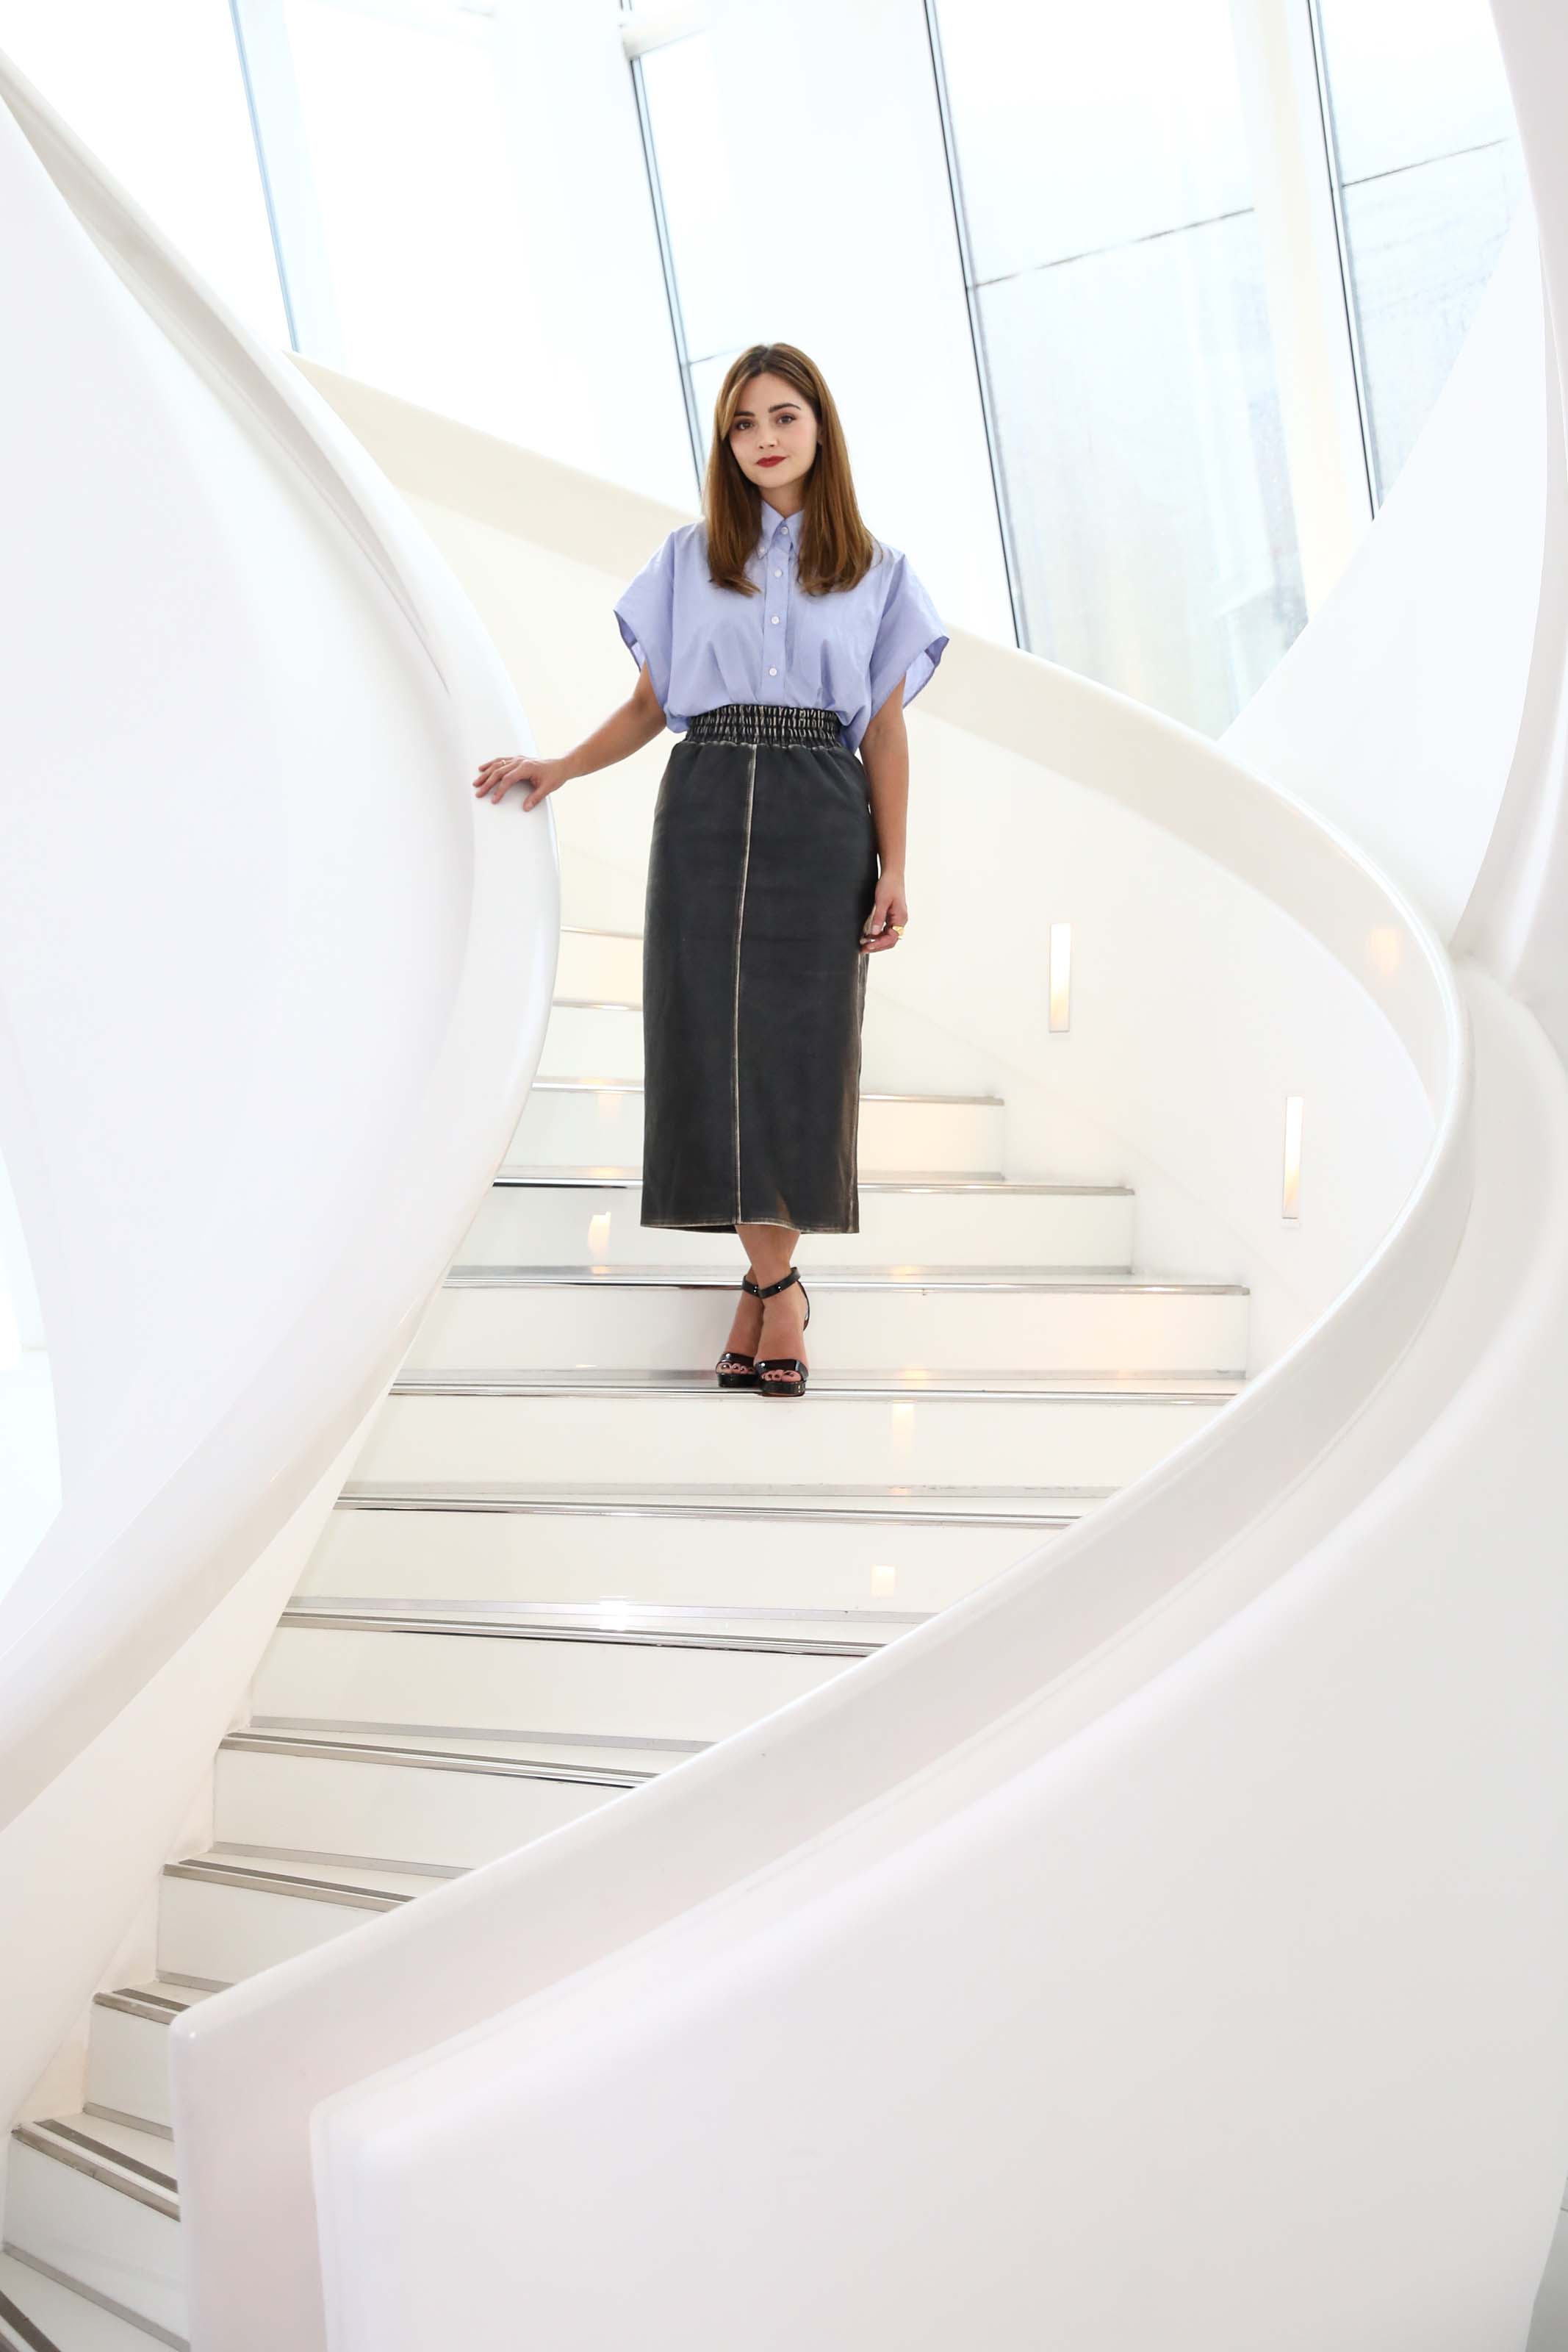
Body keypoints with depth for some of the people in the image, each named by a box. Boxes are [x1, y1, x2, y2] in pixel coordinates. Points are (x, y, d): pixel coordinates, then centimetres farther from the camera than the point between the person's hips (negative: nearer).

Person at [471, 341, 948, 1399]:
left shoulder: (873, 571, 10)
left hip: (820, 822, -1)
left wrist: (893, 870, -1)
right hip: (707, 814, 1)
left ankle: (772, 1280, 6)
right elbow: (650, 704, 13)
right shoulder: (687, 559, 12)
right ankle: (773, 1282, 5)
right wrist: (559, 769, 0)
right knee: (717, 1042, -4)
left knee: (801, 1045, -3)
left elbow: (885, 729, 6)